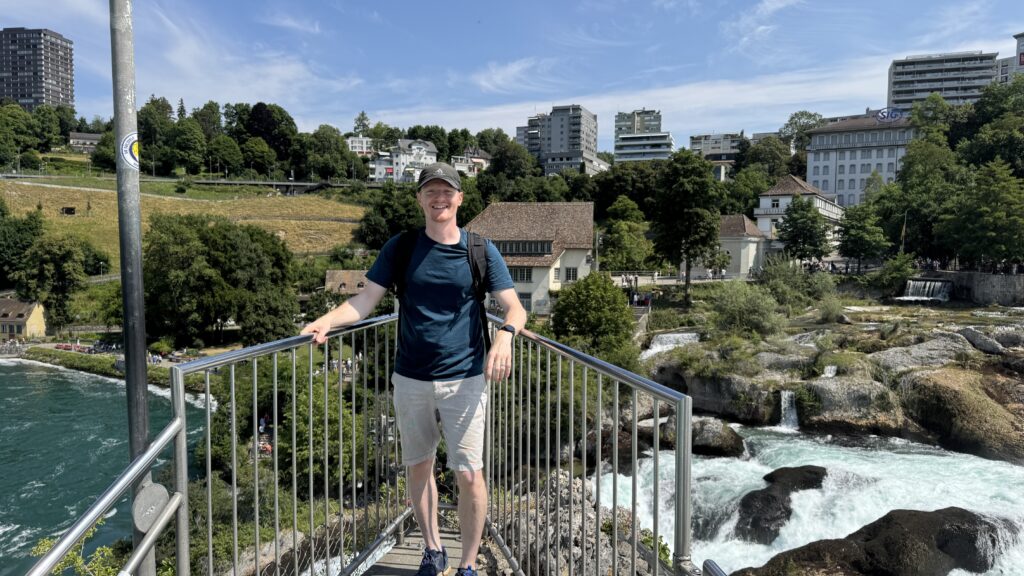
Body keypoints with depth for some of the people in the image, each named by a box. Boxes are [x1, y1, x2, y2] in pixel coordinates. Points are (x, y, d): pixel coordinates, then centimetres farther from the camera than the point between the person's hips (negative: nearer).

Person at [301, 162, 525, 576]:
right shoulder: (400, 247, 2)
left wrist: (505, 334, -27)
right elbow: (366, 300, -3)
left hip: (464, 379, -2)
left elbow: (515, 308, -6)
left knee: (468, 473, -1)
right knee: (418, 467, 15)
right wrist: (328, 321, -20)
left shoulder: (480, 249, -2)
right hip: (410, 379, 2)